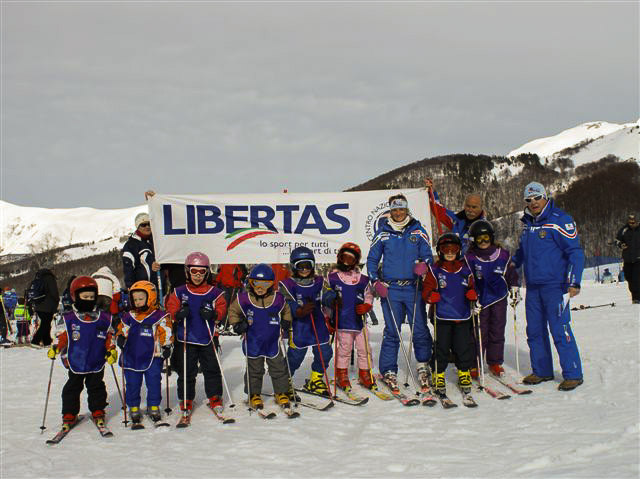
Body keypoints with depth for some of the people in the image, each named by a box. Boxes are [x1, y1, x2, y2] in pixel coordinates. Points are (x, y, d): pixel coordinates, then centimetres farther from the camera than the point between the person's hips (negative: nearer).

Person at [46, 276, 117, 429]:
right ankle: (69, 414, 19)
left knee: (96, 387, 11)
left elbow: (110, 337, 9)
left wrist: (111, 350, -3)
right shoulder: (68, 319, -3)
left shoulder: (104, 318, 2)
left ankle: (98, 412, 24)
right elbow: (61, 337, -2)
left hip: (97, 363, 1)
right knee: (72, 388, 8)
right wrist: (54, 349, -16)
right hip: (76, 363, -1)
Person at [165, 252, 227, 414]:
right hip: (186, 339, 0)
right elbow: (171, 309, 2)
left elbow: (221, 309, 1)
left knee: (212, 369, 7)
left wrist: (212, 314, -18)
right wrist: (179, 314, -19)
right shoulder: (179, 293, 2)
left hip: (207, 339, 0)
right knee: (186, 371, 6)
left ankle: (214, 397, 21)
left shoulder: (214, 293, 0)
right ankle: (186, 400, 17)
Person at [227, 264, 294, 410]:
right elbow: (233, 311, 6)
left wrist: (286, 322, 1)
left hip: (273, 342, 1)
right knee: (254, 370, 11)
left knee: (279, 368, 8)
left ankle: (281, 393, 25)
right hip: (252, 343, -1)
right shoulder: (244, 299, -10)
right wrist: (237, 324, -7)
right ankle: (254, 395, 26)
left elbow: (286, 311, 14)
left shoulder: (278, 299, -7)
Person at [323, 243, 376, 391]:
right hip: (342, 322, -2)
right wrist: (329, 299, -12)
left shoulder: (362, 279, 7)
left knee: (364, 349, 6)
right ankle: (342, 375, 15)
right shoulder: (333, 277, 5)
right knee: (344, 349, 1)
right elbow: (325, 297, 9)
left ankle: (365, 374, 20)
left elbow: (369, 297, 13)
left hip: (360, 321, 2)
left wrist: (366, 306, -6)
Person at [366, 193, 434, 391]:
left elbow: (428, 255, 9)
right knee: (392, 332, -1)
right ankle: (389, 371, 8)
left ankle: (423, 365, 17)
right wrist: (376, 282, -1)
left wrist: (423, 265, -14)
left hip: (414, 288, 1)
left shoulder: (417, 231, 7)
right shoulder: (383, 233, 7)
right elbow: (372, 259, 12)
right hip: (390, 289, -1)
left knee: (420, 329, -1)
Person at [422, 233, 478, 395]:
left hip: (462, 316, 2)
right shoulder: (435, 270, 2)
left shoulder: (465, 269, 10)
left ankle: (464, 373, 21)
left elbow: (472, 287, 18)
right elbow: (427, 289, 1)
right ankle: (439, 375, 14)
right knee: (441, 346, 1)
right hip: (442, 316, -2)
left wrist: (473, 294, -4)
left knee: (464, 345, 4)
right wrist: (430, 296, -20)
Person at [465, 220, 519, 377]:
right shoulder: (469, 258, -2)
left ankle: (495, 362, 17)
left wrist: (514, 289, 8)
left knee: (497, 332, 6)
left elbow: (511, 274, 15)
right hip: (479, 301, -2)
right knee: (479, 333, -1)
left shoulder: (503, 254, 3)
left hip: (499, 299, 2)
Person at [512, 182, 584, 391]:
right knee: (535, 331, 10)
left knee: (560, 330, -8)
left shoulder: (559, 220, -8)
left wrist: (574, 282, -18)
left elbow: (575, 252, -11)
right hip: (533, 286, 7)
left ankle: (573, 374, 1)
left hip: (554, 285, -7)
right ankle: (542, 371, 21)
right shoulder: (527, 224, 13)